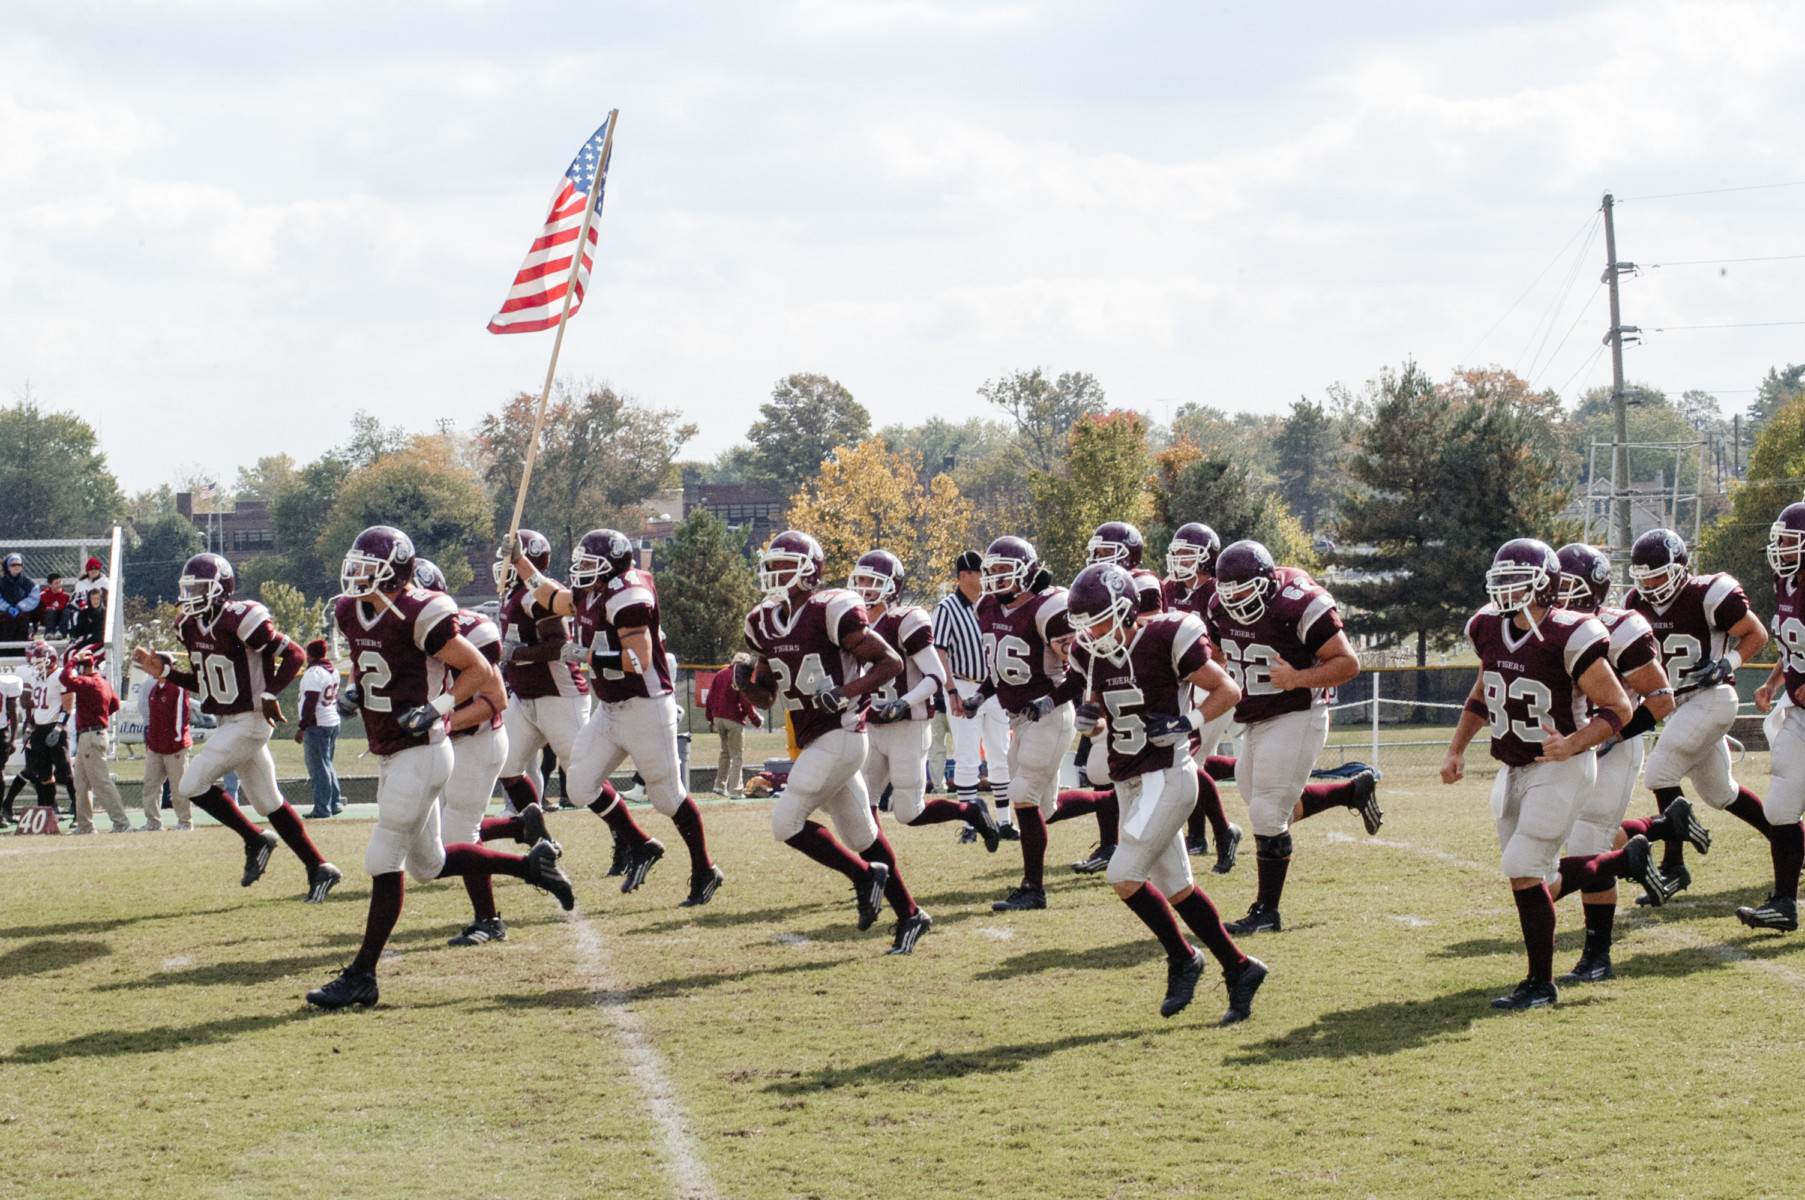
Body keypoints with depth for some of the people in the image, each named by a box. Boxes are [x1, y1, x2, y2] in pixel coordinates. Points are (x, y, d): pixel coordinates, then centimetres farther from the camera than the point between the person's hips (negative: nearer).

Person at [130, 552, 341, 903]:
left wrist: (269, 694, -21)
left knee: (193, 785, -11)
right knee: (268, 802, 12)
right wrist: (163, 672, 6)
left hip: (250, 720, -9)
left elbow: (293, 654, -16)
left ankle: (256, 840, 4)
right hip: (229, 723, 9)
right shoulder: (192, 627, 6)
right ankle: (319, 869, 18)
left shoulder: (240, 621, -20)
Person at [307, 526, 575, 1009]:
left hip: (419, 753, -10)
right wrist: (353, 691, 6)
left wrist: (438, 708, -21)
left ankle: (362, 976, -2)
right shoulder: (352, 613, 6)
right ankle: (531, 864, 32)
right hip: (390, 754, 10)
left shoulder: (418, 616, -18)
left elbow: (479, 669, -12)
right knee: (429, 863, 18)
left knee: (383, 861, -8)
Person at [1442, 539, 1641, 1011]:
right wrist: (1456, 750, 12)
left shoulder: (1568, 639, -19)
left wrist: (1573, 744, -29)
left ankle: (1541, 983, -2)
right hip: (1513, 771, 8)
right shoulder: (1490, 629, 2)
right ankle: (1629, 860, 33)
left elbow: (1618, 708, -15)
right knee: (1531, 876, 11)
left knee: (1523, 869, -14)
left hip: (1560, 768, -8)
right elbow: (1481, 696, 20)